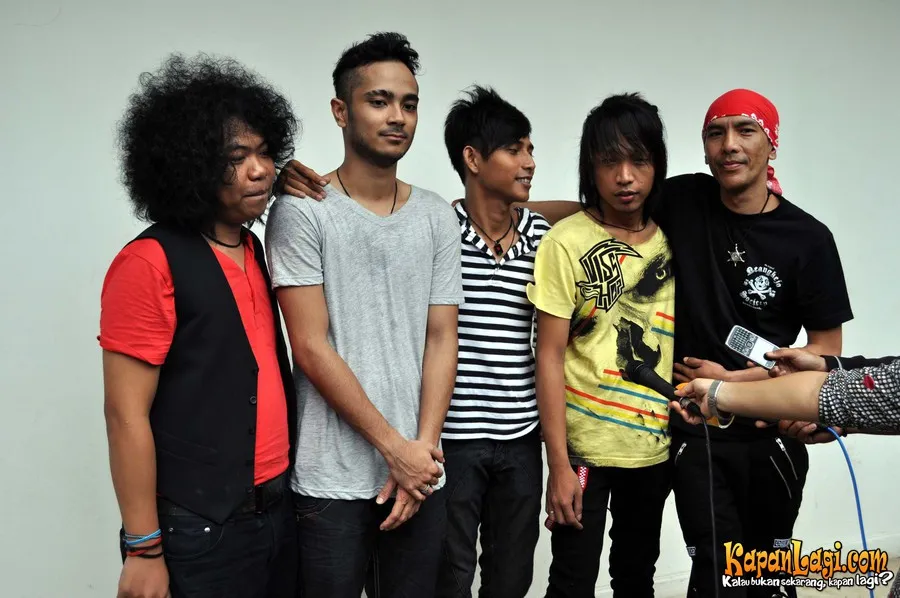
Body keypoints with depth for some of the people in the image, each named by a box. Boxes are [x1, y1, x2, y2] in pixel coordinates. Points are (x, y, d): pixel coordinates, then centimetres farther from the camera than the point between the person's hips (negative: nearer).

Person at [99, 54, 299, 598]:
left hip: (279, 507, 7)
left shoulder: (254, 249, 8)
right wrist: (144, 550, -14)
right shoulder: (151, 262, -15)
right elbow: (126, 416, -15)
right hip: (201, 528, -7)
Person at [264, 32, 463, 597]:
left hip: (420, 473, 4)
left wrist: (424, 447, -7)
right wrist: (395, 447, -11)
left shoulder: (438, 217, 6)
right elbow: (312, 349, -11)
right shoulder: (301, 212, -7)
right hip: (330, 480, -3)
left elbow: (441, 341, 4)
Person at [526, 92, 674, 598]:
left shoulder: (672, 238, 2)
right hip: (585, 445, -4)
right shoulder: (566, 242, -11)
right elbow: (551, 356, -12)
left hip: (655, 443, 4)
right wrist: (558, 464, -14)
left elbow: (678, 340, 11)